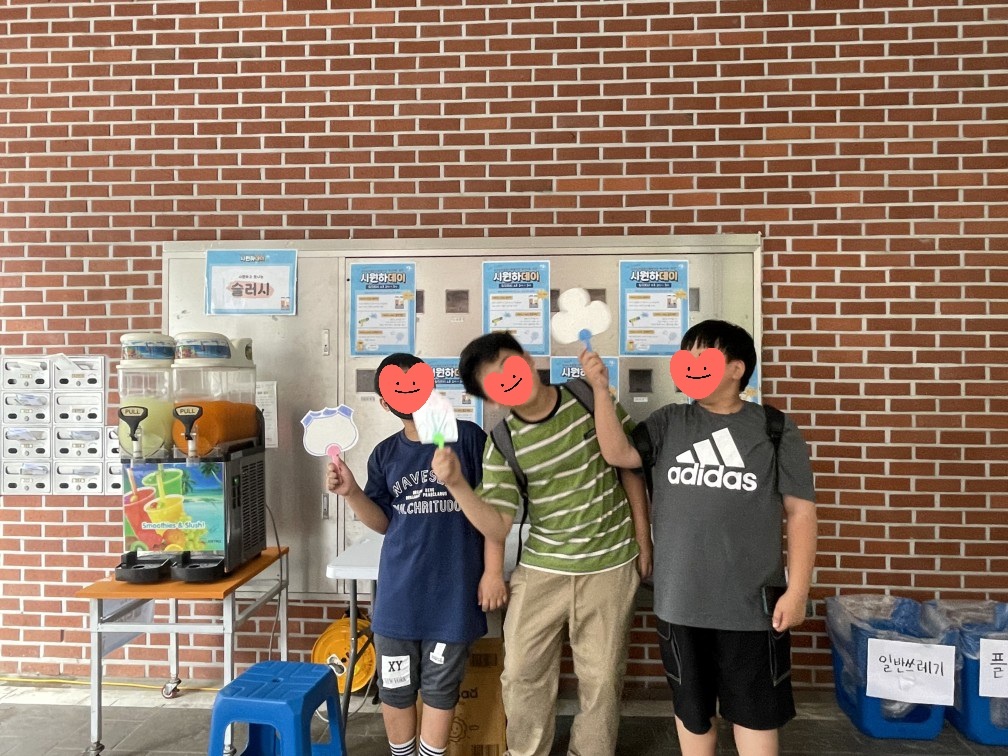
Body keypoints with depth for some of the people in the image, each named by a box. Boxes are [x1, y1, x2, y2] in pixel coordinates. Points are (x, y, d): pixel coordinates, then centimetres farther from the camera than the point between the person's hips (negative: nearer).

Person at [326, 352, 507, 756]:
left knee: (440, 689, 14)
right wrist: (350, 492, -7)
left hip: (453, 589, -3)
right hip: (399, 591, 3)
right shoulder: (385, 454, 5)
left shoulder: (468, 437, -6)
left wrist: (493, 572, -6)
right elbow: (383, 522, 9)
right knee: (394, 688, 15)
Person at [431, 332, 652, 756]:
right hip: (542, 570, 1)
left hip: (611, 565, 0)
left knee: (601, 677, 12)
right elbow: (497, 530, -14)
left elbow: (630, 465, 1)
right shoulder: (502, 446, -10)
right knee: (523, 673, 11)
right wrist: (456, 485, -29)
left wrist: (643, 539, 2)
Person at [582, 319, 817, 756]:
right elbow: (618, 454, -8)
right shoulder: (669, 422, 4)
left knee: (755, 712, 13)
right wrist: (601, 389, -16)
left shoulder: (774, 429, -4)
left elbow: (800, 512, -3)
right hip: (680, 601, 2)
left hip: (751, 603, -2)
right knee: (691, 708, 18)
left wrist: (797, 590, -8)